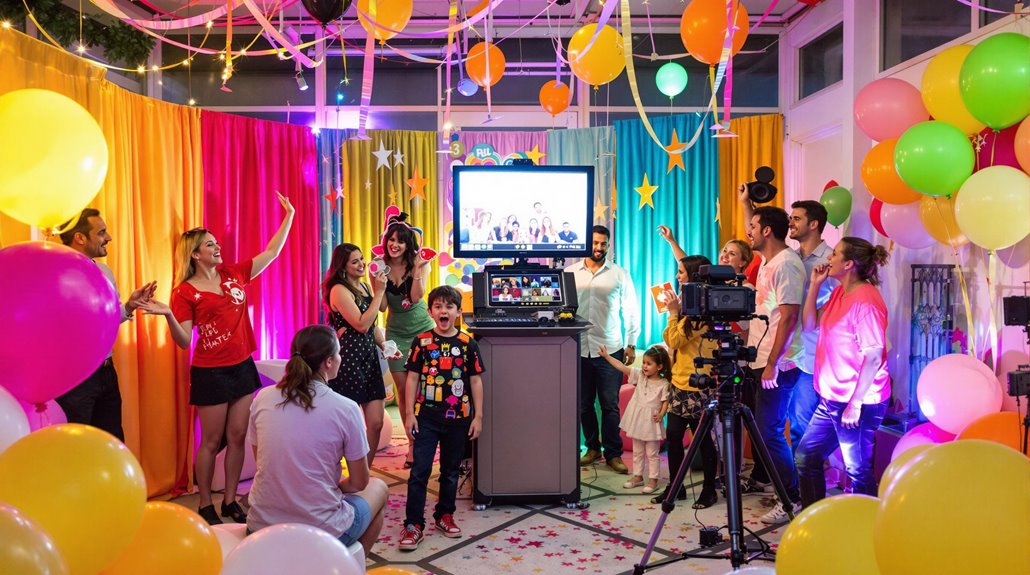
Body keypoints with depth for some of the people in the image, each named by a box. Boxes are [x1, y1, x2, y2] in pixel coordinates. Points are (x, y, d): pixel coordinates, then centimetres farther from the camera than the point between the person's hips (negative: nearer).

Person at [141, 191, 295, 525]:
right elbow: (184, 341, -9)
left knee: (237, 437, 9)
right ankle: (205, 506, 18)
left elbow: (272, 252, 10)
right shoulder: (185, 291, -7)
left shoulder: (234, 274, 7)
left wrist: (289, 215, 10)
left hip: (242, 367, 5)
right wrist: (168, 315, -27)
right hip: (210, 372, -5)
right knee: (212, 441, 4)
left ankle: (230, 501, 20)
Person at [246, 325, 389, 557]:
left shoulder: (263, 399, -3)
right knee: (378, 487, 26)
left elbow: (263, 462, 11)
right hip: (321, 534, -4)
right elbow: (358, 483, -5)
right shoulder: (346, 409, -14)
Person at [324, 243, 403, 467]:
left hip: (369, 358, 8)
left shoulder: (364, 286, 14)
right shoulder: (339, 290, -11)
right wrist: (379, 292, -15)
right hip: (349, 359, -8)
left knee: (376, 423, 8)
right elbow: (362, 324, -18)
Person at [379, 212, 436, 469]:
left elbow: (416, 296, -21)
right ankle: (412, 442, 13)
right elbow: (382, 307, -7)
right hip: (396, 333, 2)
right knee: (402, 389, 4)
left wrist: (417, 269, -29)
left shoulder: (418, 263, -8)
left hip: (422, 330, -2)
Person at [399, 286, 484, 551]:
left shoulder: (467, 343, -1)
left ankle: (444, 515, 30)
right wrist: (410, 413, -4)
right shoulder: (422, 342, -2)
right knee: (420, 470, -2)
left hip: (458, 418, 1)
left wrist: (478, 416, 0)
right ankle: (413, 524, 5)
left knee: (451, 470, 14)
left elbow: (475, 381, 2)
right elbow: (412, 378, 0)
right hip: (426, 417, -1)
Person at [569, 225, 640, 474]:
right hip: (578, 349, 2)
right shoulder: (570, 273, 5)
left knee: (610, 405, -1)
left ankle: (613, 454, 10)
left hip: (610, 349, -2)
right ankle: (593, 447, 25)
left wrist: (631, 345, 3)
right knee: (584, 404, 9)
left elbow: (631, 311, 6)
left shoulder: (619, 274, 3)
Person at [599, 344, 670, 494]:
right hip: (637, 419, 5)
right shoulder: (639, 375, -2)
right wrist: (606, 356, -13)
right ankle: (637, 476, 27)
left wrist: (661, 414, -27)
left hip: (652, 422, -5)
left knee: (652, 453, 4)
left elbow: (665, 401, -9)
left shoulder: (664, 384, -11)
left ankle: (653, 480, 13)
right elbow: (622, 367, -7)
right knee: (637, 451, 16)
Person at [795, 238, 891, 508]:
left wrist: (855, 404, -21)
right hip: (831, 399, 10)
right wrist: (815, 285, 5)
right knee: (805, 457, 15)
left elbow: (874, 356, -21)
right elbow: (809, 324, 14)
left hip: (858, 404, -10)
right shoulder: (839, 293, 10)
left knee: (858, 471, 3)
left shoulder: (865, 300, -18)